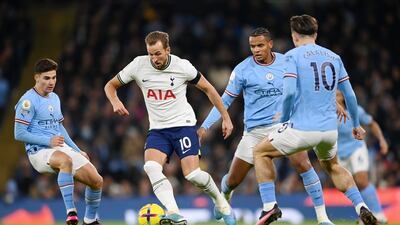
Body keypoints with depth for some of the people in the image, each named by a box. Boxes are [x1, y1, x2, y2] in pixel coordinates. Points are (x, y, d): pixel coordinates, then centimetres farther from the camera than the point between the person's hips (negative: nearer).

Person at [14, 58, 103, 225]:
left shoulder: (54, 98, 17)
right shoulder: (28, 101, -8)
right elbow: (19, 134, -13)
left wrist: (77, 150, 21)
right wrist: (48, 141, -20)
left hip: (63, 149, 8)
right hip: (39, 152, -8)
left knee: (96, 180, -4)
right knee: (66, 160, -41)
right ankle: (70, 211, -41)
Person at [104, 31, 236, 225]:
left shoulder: (182, 66, -11)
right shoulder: (139, 65, -7)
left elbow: (207, 89, 3)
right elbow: (110, 85, 5)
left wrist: (226, 118, 3)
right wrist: (115, 102, -17)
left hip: (183, 124, -3)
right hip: (157, 129, 3)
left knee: (192, 174, -17)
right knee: (151, 167, -25)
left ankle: (220, 201, 13)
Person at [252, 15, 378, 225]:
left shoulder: (293, 55, -4)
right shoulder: (333, 57, 11)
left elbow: (290, 92, -15)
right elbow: (349, 95, 14)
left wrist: (284, 120, 0)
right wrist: (356, 124, 26)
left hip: (301, 128, -5)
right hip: (330, 129, 5)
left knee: (260, 152, 15)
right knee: (332, 166, 32)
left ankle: (270, 206, 2)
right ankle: (361, 207, 16)